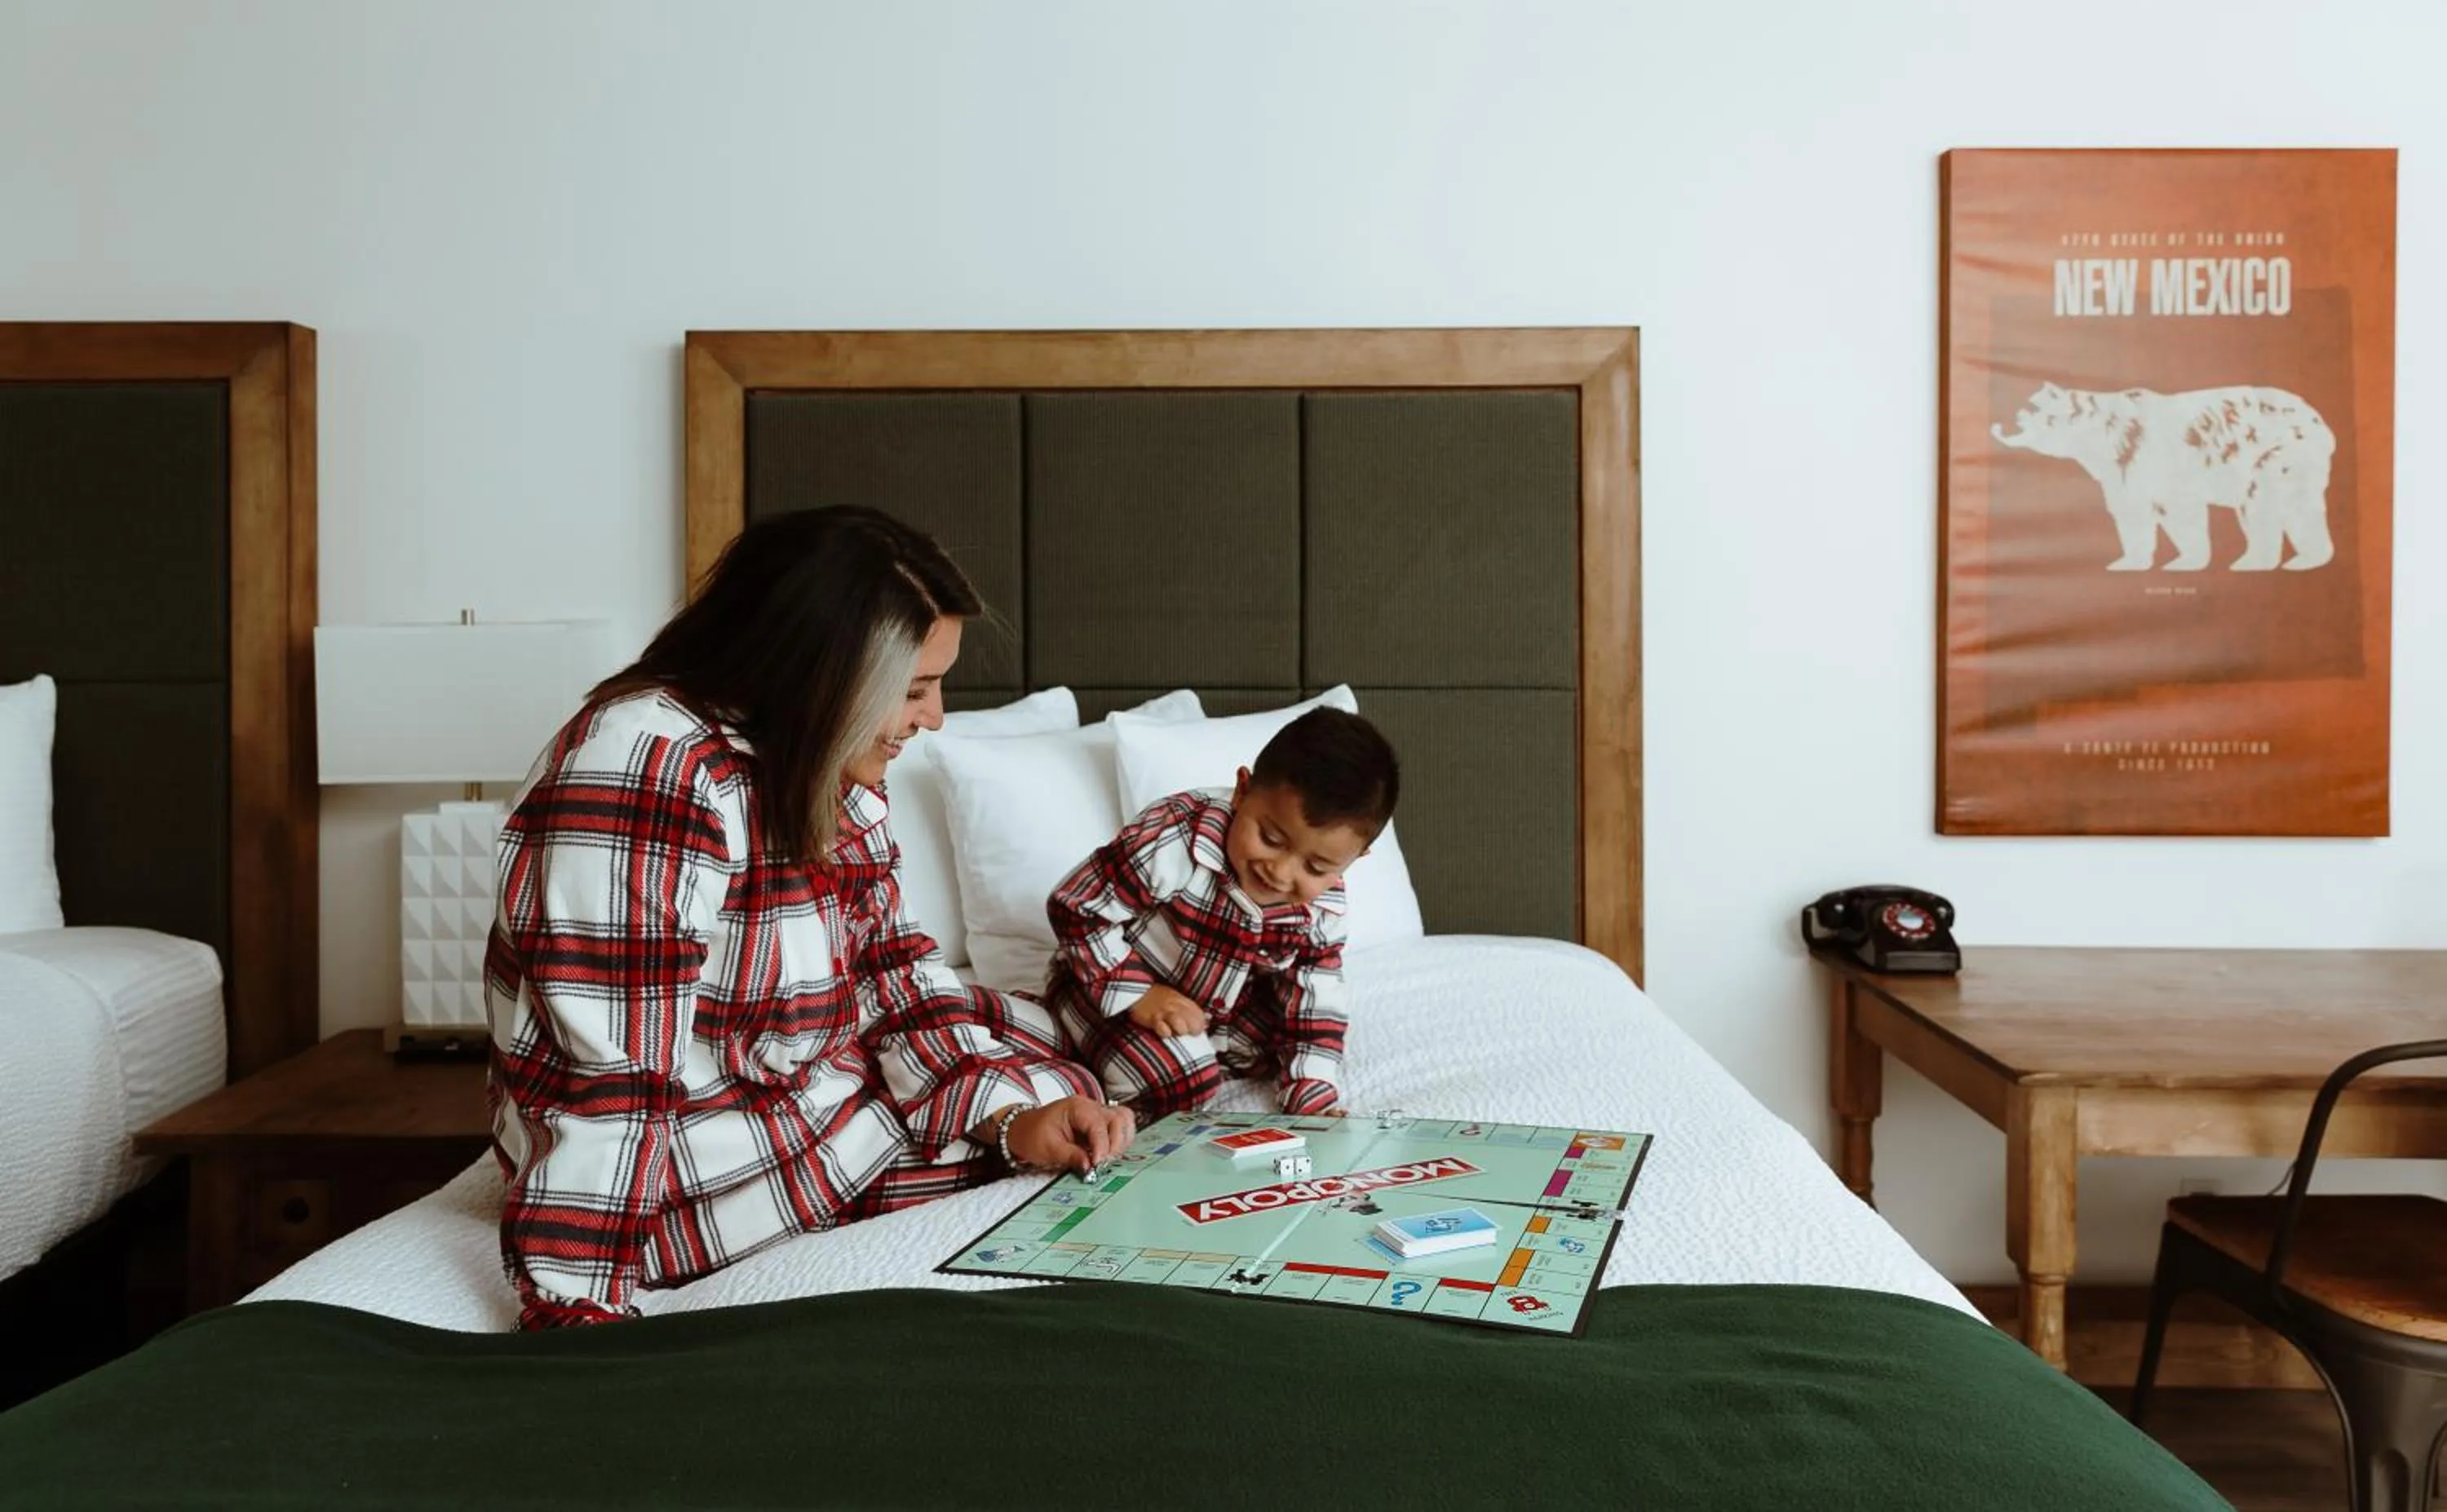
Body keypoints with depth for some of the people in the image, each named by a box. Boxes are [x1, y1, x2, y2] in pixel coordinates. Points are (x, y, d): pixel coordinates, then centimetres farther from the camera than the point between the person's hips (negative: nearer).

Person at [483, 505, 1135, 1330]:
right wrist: (578, 1314, -30)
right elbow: (608, 1088, -31)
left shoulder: (827, 773, -1)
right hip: (703, 1168, -8)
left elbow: (896, 973, 0)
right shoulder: (648, 771, -29)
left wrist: (1013, 1116, -13)